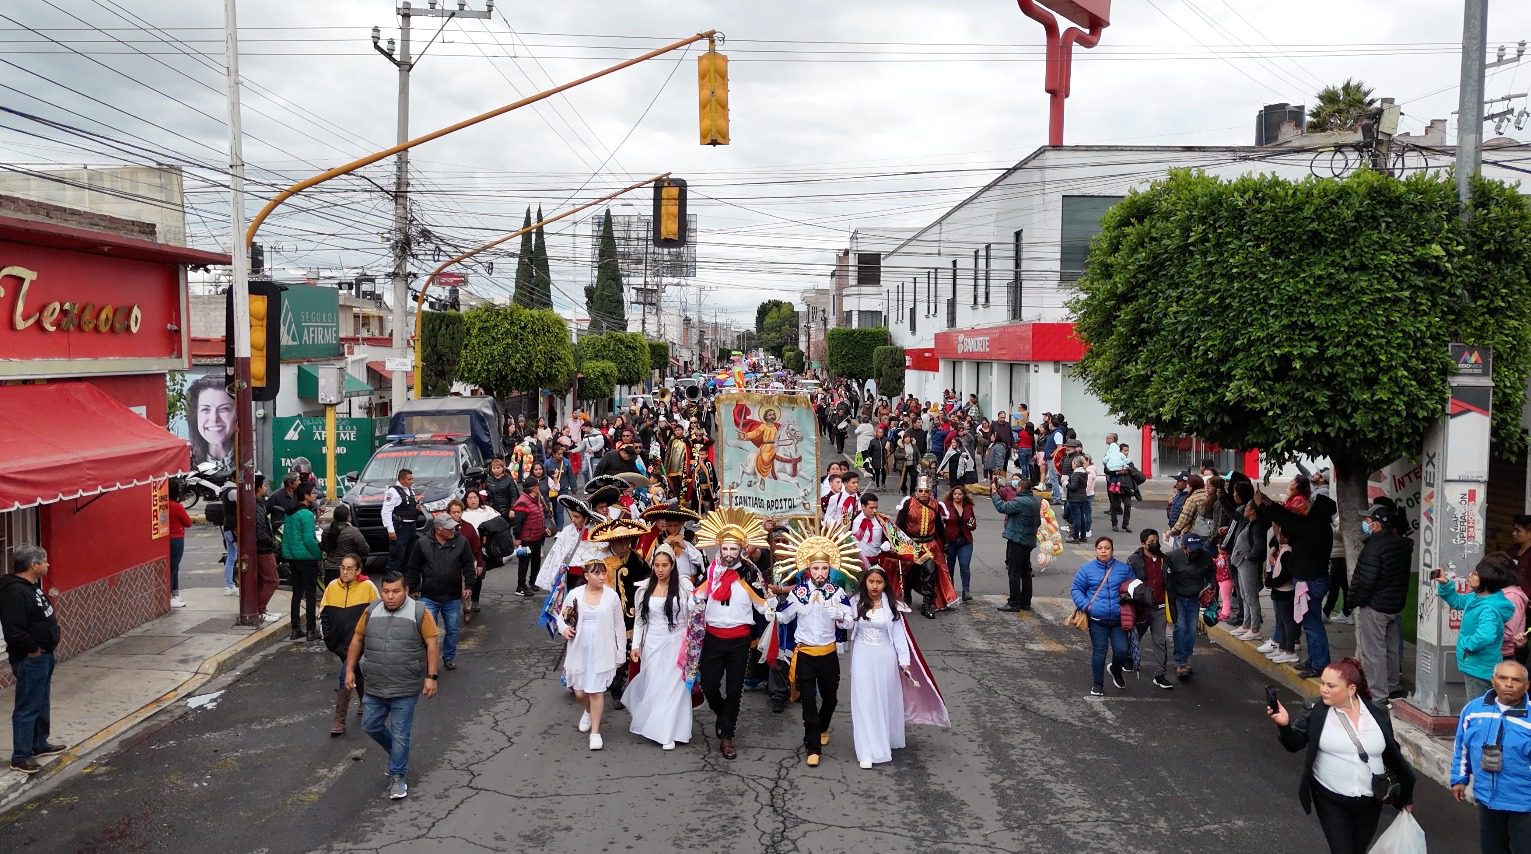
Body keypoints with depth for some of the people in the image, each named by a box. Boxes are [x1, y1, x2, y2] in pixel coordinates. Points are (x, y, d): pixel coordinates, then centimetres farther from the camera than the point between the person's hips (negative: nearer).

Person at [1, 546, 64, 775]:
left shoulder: (32, 585, 9)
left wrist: (51, 616, 7)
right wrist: (33, 649, -19)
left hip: (43, 655, 11)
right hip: (29, 659, -11)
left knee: (42, 703, 21)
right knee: (27, 707, -3)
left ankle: (40, 743, 35)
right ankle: (21, 757, 5)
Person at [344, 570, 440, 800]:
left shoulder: (419, 612, -10)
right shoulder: (371, 611, 2)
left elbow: (432, 645, -9)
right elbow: (357, 639, 11)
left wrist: (431, 676, -13)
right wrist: (350, 670, 9)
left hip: (405, 689, -5)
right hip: (374, 687, 5)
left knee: (400, 734, 1)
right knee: (370, 726, 14)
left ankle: (398, 776, 16)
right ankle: (398, 754, 37)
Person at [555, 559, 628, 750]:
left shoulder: (612, 596, -6)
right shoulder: (575, 594, -4)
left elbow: (618, 626, 2)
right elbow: (561, 616, 11)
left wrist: (621, 652, 3)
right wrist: (563, 628, -11)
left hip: (602, 651, -2)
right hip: (579, 650, 2)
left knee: (596, 691, -4)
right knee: (579, 691, 10)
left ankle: (595, 731, 11)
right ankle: (588, 712, 44)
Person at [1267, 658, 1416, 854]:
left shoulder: (1377, 714, -2)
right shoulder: (1317, 712, -8)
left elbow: (1393, 755, 8)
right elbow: (1294, 743, -15)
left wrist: (1406, 796, 14)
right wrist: (1285, 725, -37)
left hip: (1370, 802, 2)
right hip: (1331, 800, -2)